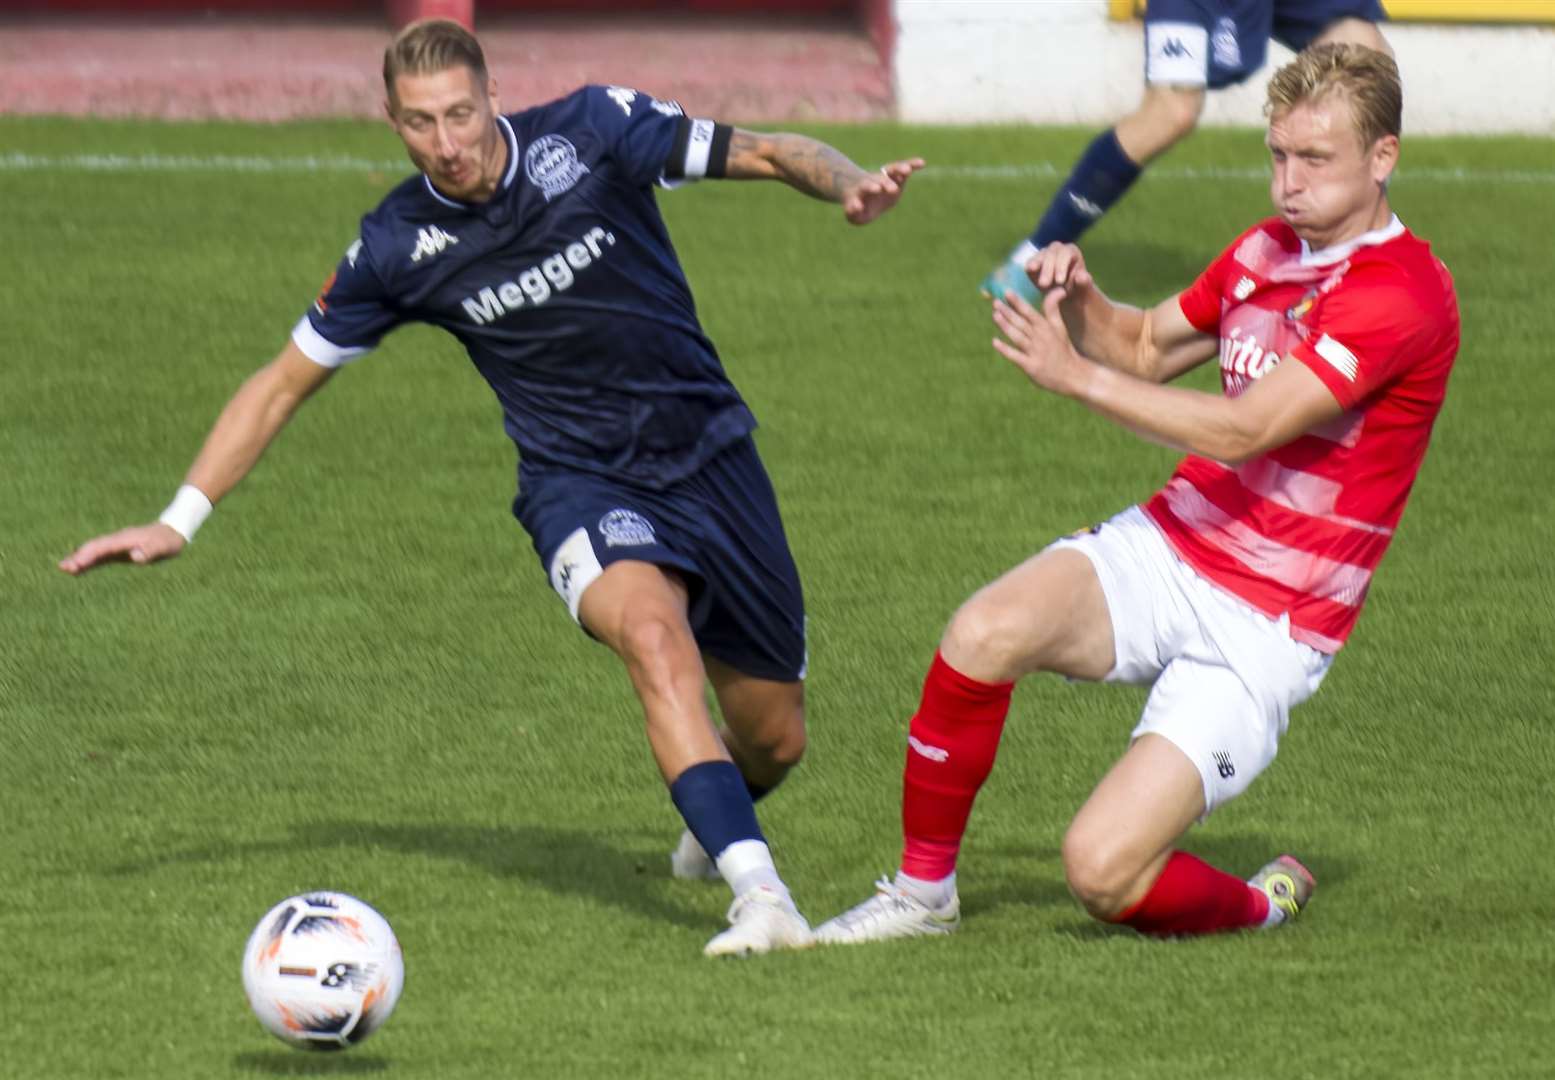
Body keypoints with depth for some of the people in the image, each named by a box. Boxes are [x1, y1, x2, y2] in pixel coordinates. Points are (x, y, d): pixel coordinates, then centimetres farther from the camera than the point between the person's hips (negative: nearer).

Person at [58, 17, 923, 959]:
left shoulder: (592, 131, -12)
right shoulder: (398, 246, -8)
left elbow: (766, 153, -5)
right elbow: (286, 383, 4)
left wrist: (849, 184, -27)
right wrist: (180, 521, 0)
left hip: (709, 452, 1)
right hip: (582, 484, -1)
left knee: (774, 741, 8)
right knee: (655, 636, -35)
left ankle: (716, 830, 45)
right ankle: (761, 898, -41)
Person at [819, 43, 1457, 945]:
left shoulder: (1405, 296, -17)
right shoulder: (1265, 250, 8)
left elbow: (1242, 429, -25)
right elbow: (1147, 348, 23)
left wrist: (1077, 375, -28)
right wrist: (1082, 302, 0)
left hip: (1267, 628, -6)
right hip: (1166, 547, 6)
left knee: (1103, 869, -19)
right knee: (987, 632, -26)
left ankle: (1263, 906, 14)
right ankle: (923, 891, -7)